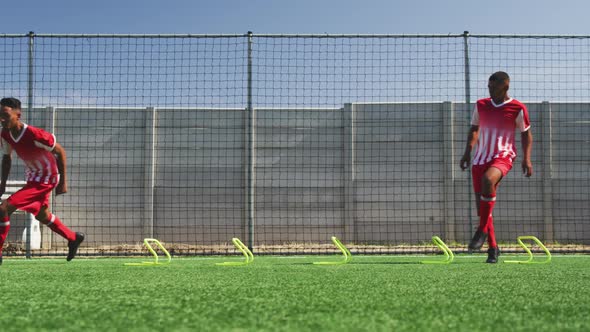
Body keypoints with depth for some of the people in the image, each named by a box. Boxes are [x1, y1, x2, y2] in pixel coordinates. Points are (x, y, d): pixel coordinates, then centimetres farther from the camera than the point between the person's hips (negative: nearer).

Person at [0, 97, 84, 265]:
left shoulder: (34, 135, -31)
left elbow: (60, 152, -19)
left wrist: (63, 182, -15)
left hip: (46, 179, -9)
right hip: (33, 176, 9)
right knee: (41, 215, 25)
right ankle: (73, 238, 46)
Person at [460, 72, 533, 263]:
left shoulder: (517, 108, -2)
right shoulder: (481, 105, 9)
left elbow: (526, 133, 7)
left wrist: (526, 158, -4)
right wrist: (468, 152, 10)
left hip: (503, 156, -5)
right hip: (480, 158, 5)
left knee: (488, 180, -36)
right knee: (481, 202, 1)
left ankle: (482, 231, -25)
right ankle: (493, 247, 14)